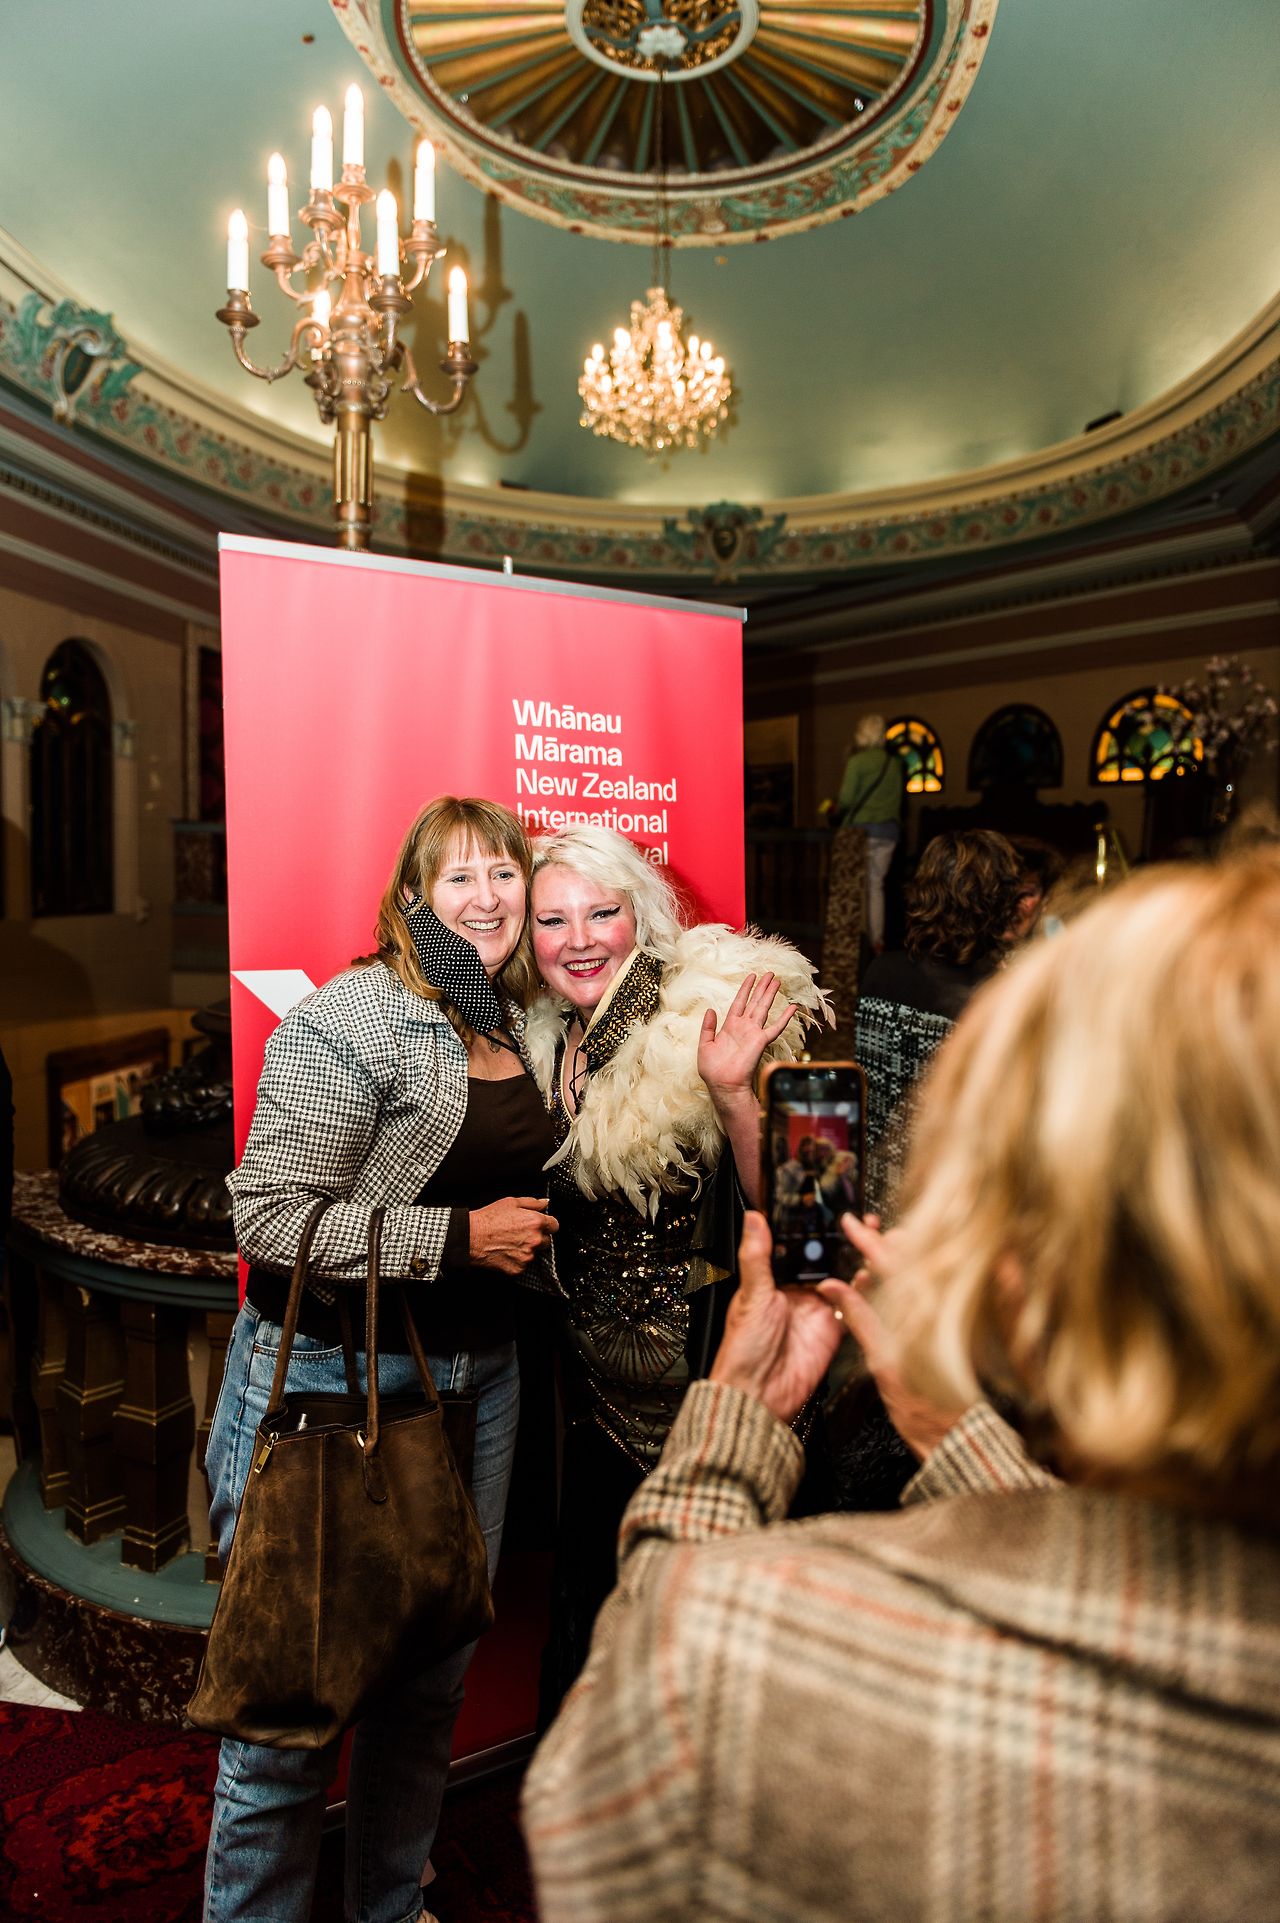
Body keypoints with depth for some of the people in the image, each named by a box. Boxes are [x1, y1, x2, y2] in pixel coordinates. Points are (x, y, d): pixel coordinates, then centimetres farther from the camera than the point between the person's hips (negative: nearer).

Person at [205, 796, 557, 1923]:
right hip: (333, 1382, -7)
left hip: (479, 1371, 8)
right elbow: (271, 1217, -20)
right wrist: (460, 1236, -19)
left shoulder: (517, 1020, 9)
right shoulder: (352, 1021, -15)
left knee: (436, 1668, 21)